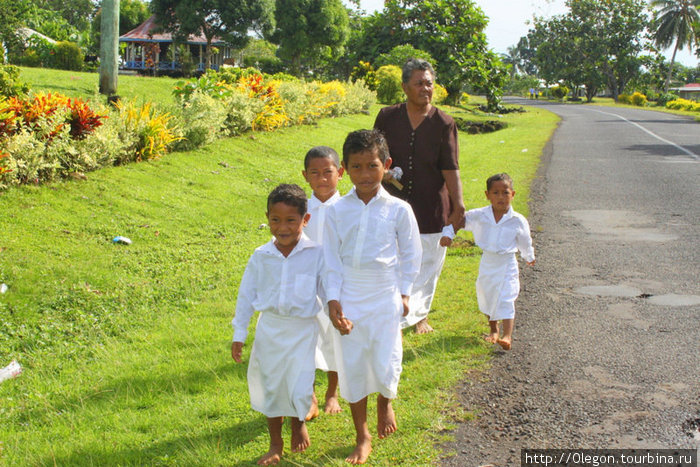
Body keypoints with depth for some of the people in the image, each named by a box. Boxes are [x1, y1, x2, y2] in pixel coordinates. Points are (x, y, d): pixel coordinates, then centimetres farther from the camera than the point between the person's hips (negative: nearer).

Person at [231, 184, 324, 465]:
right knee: (269, 385, 12)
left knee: (299, 385, -1)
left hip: (302, 329, -2)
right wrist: (239, 334, 5)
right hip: (269, 328, 2)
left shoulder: (316, 254, -8)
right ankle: (275, 444, 31)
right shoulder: (261, 256, -2)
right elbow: (246, 295, 5)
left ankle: (298, 422, 35)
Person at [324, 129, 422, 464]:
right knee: (352, 368, 8)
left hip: (386, 301, -1)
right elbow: (331, 258, 0)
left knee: (386, 366, 1)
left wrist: (404, 293, 5)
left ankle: (385, 400, 39)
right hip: (349, 302, 1)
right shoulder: (337, 211, -4)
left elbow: (411, 254, 5)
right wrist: (333, 300, -5)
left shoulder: (398, 210, -6)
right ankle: (362, 437, 26)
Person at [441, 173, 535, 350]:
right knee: (486, 297, 16)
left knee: (506, 300, -11)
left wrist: (529, 257, 22)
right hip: (487, 264, 3)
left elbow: (525, 243, 7)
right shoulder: (479, 216, -8)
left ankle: (507, 336, -13)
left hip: (507, 265, -3)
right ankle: (493, 329, 37)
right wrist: (448, 234, -12)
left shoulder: (518, 221, -9)